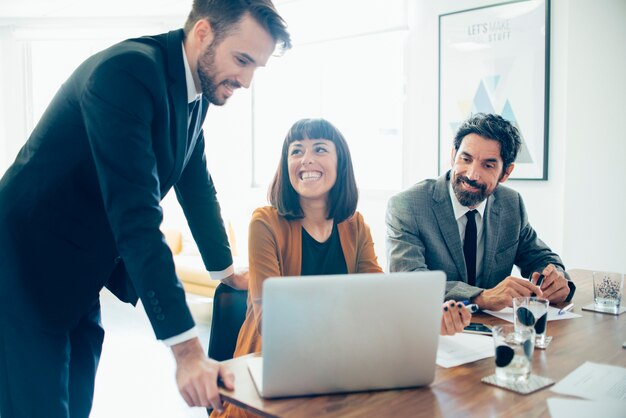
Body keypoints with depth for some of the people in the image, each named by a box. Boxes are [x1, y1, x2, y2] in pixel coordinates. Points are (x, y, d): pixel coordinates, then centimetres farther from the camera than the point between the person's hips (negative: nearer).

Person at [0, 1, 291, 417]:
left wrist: (226, 268, 19)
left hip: (82, 275, 8)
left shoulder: (196, 86, 1)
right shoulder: (126, 71, -26)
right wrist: (187, 348, -34)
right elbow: (136, 216, -33)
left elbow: (196, 183, 13)